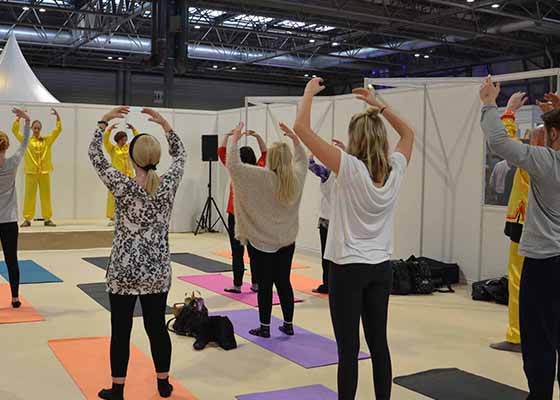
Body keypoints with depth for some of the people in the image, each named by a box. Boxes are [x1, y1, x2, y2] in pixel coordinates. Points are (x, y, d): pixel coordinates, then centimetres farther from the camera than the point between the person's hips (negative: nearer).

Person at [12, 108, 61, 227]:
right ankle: (27, 219, 7)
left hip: (44, 172, 1)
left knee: (46, 195, 5)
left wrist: (58, 116, -8)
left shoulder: (47, 140, 7)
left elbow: (58, 129, 4)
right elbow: (15, 130, -1)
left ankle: (47, 219, 11)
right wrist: (19, 117, -11)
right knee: (29, 195, 2)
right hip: (31, 172, -1)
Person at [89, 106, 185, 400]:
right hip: (158, 270, 3)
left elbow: (95, 154, -1)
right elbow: (180, 155, 12)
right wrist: (164, 124, 11)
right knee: (157, 326, 14)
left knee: (121, 330, 7)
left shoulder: (122, 186, -14)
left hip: (124, 270, -3)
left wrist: (105, 120, 6)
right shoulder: (169, 185, -7)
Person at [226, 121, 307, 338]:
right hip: (287, 241, 5)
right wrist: (293, 137, 23)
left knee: (264, 284, 3)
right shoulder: (296, 177, -2)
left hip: (261, 241, -5)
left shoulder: (261, 177, -17)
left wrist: (235, 138, -8)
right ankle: (288, 324, 20)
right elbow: (302, 159, 19)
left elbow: (233, 165, -18)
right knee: (284, 282, 13)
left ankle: (265, 327, 11)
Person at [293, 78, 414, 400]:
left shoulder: (350, 168, -16)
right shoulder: (395, 170, -1)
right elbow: (408, 133, 20)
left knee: (349, 348, 0)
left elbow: (302, 127, -15)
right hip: (381, 268, 6)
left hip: (348, 268, -5)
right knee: (379, 343, 13)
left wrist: (309, 92, 0)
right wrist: (378, 104, 18)